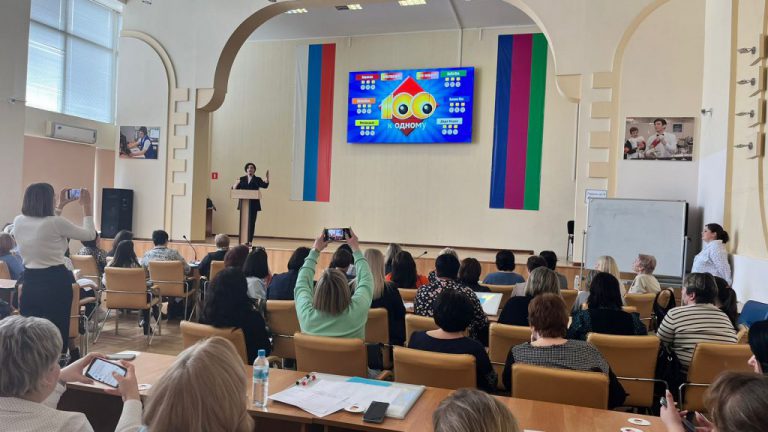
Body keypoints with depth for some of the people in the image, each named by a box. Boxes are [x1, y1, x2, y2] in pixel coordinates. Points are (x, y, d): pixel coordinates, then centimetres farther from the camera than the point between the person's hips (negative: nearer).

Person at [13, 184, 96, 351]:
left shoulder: (18, 222, 2)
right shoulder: (56, 223, -16)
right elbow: (90, 235, -2)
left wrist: (60, 206, 31)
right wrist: (87, 206, 7)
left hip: (30, 281, 6)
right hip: (55, 282, -6)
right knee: (57, 330, 5)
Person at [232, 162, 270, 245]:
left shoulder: (257, 179, 7)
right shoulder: (241, 179, 12)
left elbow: (265, 186, -10)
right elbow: (234, 189, 8)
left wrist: (267, 178, -27)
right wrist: (236, 184, -14)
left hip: (253, 204, -2)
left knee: (251, 223, -4)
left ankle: (250, 241, -3)